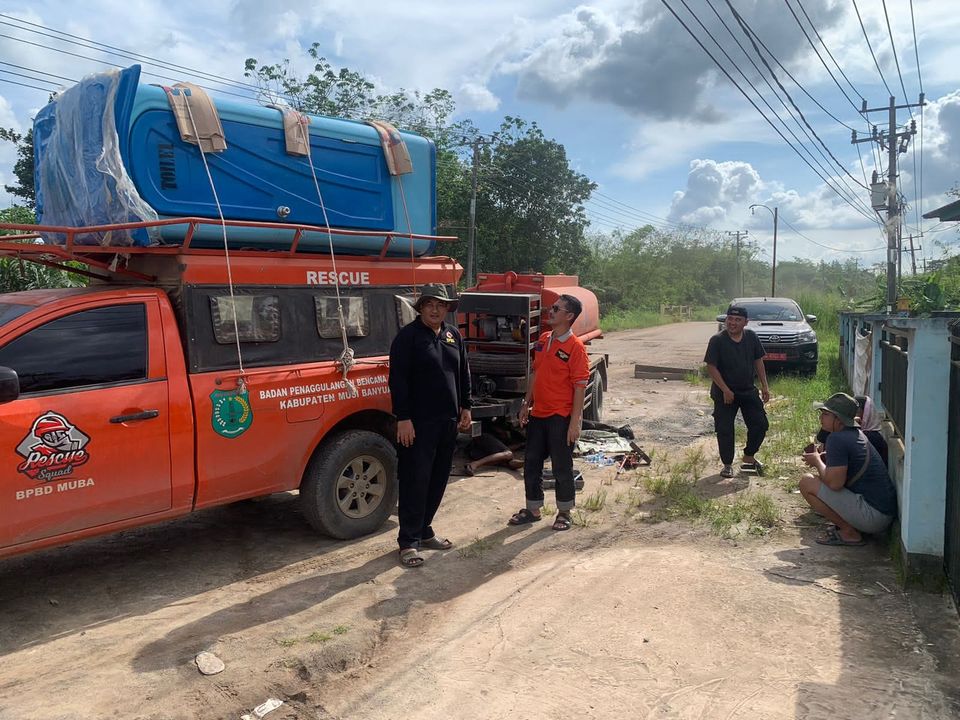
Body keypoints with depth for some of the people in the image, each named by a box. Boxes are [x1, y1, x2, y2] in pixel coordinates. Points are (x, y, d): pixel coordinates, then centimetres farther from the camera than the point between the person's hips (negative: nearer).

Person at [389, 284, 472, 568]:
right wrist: (403, 418, -17)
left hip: (448, 421, 7)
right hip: (418, 423, -6)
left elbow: (463, 374, 19)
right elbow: (398, 380, -13)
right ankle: (408, 542, 6)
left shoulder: (453, 334, 11)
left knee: (438, 480, 13)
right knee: (415, 481, -3)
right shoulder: (408, 336, -8)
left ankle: (424, 530, 27)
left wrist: (465, 408, 14)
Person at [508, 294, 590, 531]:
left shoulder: (575, 347, -14)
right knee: (531, 462, 14)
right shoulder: (543, 340, 7)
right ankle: (533, 509, 29)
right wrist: (526, 404, 13)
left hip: (561, 417, -7)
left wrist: (575, 422, -18)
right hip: (538, 414, 7)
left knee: (562, 467, 6)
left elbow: (580, 386, -15)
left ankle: (564, 513, 24)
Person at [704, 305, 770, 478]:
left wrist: (764, 386, 5)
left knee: (760, 424, 5)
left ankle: (749, 457, 26)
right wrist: (725, 390, -19)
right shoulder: (717, 340, -15)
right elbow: (711, 367, -16)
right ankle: (727, 464, 16)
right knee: (724, 430, -1)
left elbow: (758, 361, 8)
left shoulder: (751, 337, -1)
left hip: (748, 390, 5)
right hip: (725, 393, -4)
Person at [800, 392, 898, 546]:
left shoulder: (837, 439, -18)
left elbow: (835, 483, -24)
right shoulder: (855, 432, 12)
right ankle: (848, 525, 12)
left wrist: (817, 461, -6)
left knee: (807, 483, -12)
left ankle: (849, 533, -6)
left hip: (873, 516, -10)